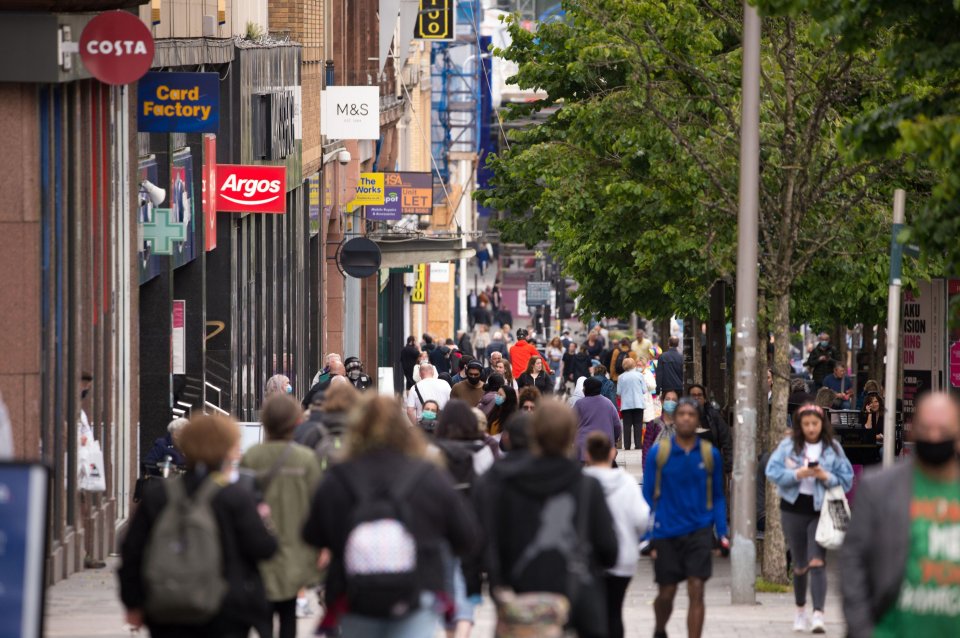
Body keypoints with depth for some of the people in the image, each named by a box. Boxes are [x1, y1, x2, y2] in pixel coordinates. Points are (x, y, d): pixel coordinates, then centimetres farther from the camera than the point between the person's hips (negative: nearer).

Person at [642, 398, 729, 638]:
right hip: (666, 534, 0)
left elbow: (717, 497, 10)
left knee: (696, 591, -9)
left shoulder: (710, 454, 2)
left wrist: (722, 532, -1)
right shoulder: (658, 453, -2)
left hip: (699, 531, 0)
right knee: (666, 593, 10)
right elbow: (648, 496, 2)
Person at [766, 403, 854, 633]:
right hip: (794, 508, 1)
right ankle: (800, 611, 30)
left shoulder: (833, 448, 2)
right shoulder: (788, 446, 1)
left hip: (820, 510, -1)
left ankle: (818, 615, -20)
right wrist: (796, 474, -20)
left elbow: (846, 478, 1)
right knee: (800, 565, 11)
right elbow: (772, 471, -7)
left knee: (817, 563, -14)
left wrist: (827, 477, -16)